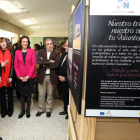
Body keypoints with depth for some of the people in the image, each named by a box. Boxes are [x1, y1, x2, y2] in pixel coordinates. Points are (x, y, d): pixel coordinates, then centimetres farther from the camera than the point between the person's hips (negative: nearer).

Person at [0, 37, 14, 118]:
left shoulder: (11, 53, 2)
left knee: (10, 94, 7)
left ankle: (10, 110, 22)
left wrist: (11, 77, -11)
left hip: (9, 77, -1)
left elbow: (12, 65, -3)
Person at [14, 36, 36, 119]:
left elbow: (34, 64, -4)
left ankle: (28, 110, 22)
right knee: (22, 94, 8)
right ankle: (23, 110, 23)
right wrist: (19, 76, -7)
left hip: (30, 77, -1)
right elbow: (16, 65, 4)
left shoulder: (32, 51, 0)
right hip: (20, 77, 2)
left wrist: (28, 76, -11)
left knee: (29, 94, 7)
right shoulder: (17, 52, 5)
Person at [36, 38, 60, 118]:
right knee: (41, 94, 10)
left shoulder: (57, 53, 0)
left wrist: (45, 64, -11)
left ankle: (48, 110, 26)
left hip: (52, 76, -1)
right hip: (42, 76, 1)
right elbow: (38, 61, -12)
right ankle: (41, 109, 27)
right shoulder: (41, 52, 5)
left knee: (50, 94, 11)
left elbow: (56, 64, -15)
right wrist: (49, 61, -17)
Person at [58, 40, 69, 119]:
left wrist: (65, 78, -14)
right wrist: (60, 75, 3)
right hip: (62, 80, 8)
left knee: (69, 96, 4)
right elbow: (60, 66, 16)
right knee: (64, 95, 18)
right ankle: (66, 110, 34)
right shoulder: (63, 55, 9)